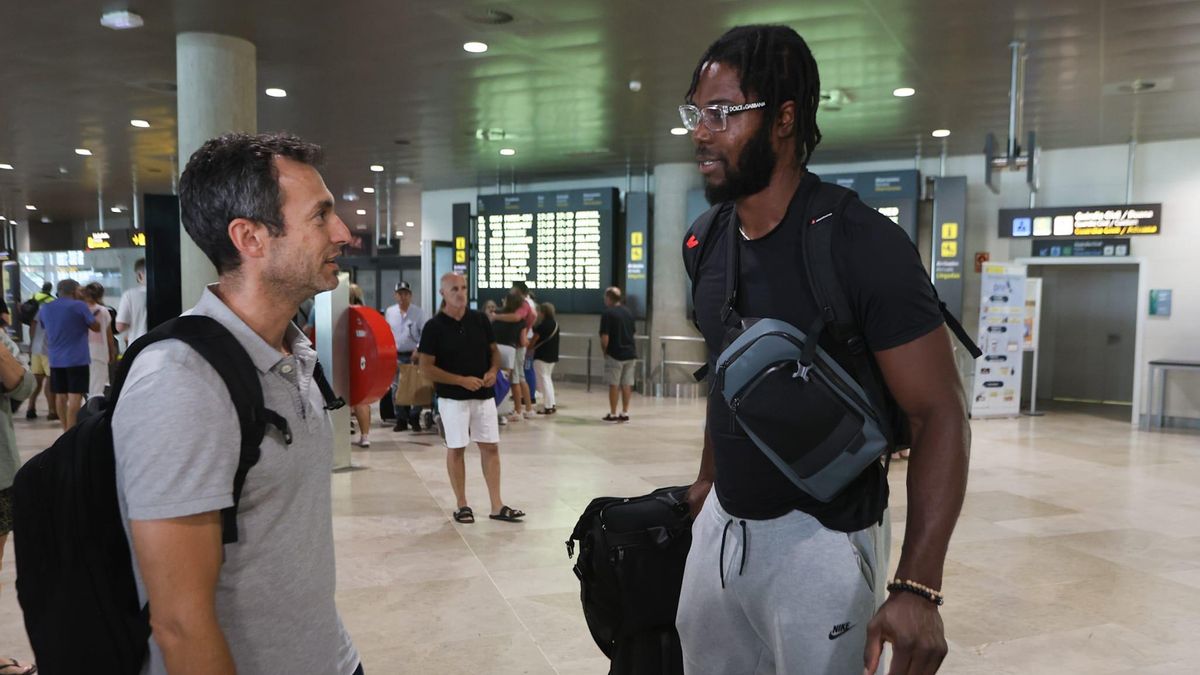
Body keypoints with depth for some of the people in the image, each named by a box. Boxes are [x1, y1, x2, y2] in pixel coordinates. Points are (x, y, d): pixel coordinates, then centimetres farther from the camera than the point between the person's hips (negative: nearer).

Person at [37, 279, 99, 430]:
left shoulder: (45, 308, 9)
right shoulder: (79, 306, -10)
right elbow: (96, 327, -2)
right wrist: (96, 315, 16)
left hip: (55, 360, 6)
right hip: (77, 359, -6)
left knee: (60, 395, 12)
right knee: (75, 396, -7)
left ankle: (66, 431, 19)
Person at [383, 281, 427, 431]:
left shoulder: (418, 312, -3)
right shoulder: (389, 312, 7)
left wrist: (418, 349, -16)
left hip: (413, 356, -2)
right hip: (396, 356, 2)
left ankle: (414, 418, 11)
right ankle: (401, 419, 13)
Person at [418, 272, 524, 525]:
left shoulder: (480, 319, 3)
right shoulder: (434, 327, -9)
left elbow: (494, 350, 13)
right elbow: (426, 367, -10)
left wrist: (493, 371, -9)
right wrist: (462, 380, -17)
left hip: (484, 395, 4)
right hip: (453, 398, -4)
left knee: (490, 447, 5)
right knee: (456, 449, 5)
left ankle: (497, 506, 11)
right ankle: (462, 505, 18)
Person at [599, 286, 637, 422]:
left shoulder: (607, 313, -10)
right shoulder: (628, 312, 10)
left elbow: (605, 338, -15)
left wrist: (604, 351, 0)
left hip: (615, 354, -6)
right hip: (630, 353, 6)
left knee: (614, 385, 2)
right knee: (626, 385, 10)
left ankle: (613, 414, 6)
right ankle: (625, 413, 14)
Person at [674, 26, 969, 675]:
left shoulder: (863, 245, -18)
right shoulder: (708, 245, 2)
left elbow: (940, 414, -18)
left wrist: (917, 588, -24)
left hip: (818, 540, -6)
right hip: (719, 524, 6)